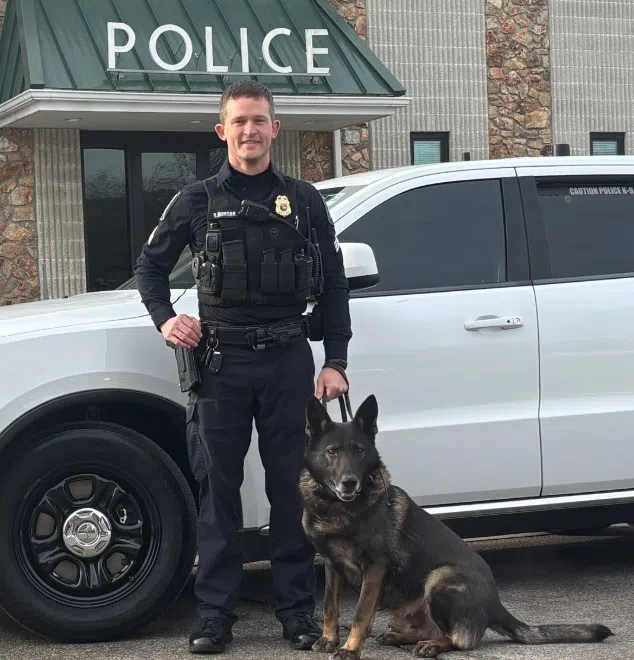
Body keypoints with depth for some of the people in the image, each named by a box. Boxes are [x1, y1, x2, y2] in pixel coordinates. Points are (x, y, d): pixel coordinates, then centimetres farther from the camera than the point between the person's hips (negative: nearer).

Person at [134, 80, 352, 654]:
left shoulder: (304, 201, 9)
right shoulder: (198, 201, 8)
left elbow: (334, 285, 9)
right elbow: (151, 264, 17)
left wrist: (335, 361, 2)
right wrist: (165, 319, -1)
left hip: (288, 358, 0)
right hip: (220, 360, 0)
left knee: (292, 487, 4)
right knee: (218, 488, 2)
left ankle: (298, 611, 12)